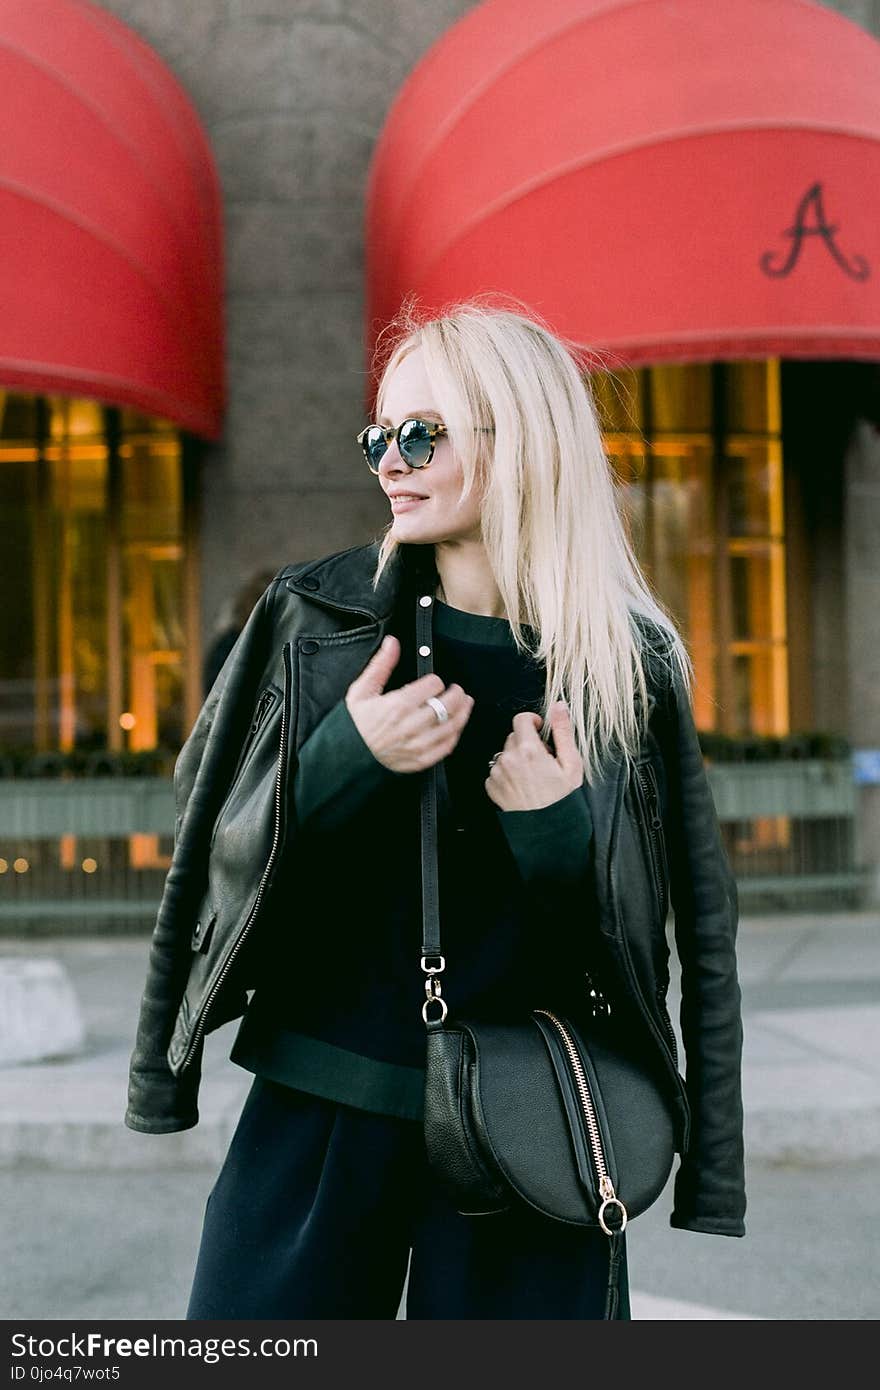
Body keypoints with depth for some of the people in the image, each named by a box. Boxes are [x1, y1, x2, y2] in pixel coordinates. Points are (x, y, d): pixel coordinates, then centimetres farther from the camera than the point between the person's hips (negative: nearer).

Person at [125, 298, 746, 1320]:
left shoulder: (626, 661, -1)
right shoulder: (314, 614, 1)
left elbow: (691, 927, 2)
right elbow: (216, 851, 2)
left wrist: (563, 838, -16)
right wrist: (345, 760, -15)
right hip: (319, 1110, 1)